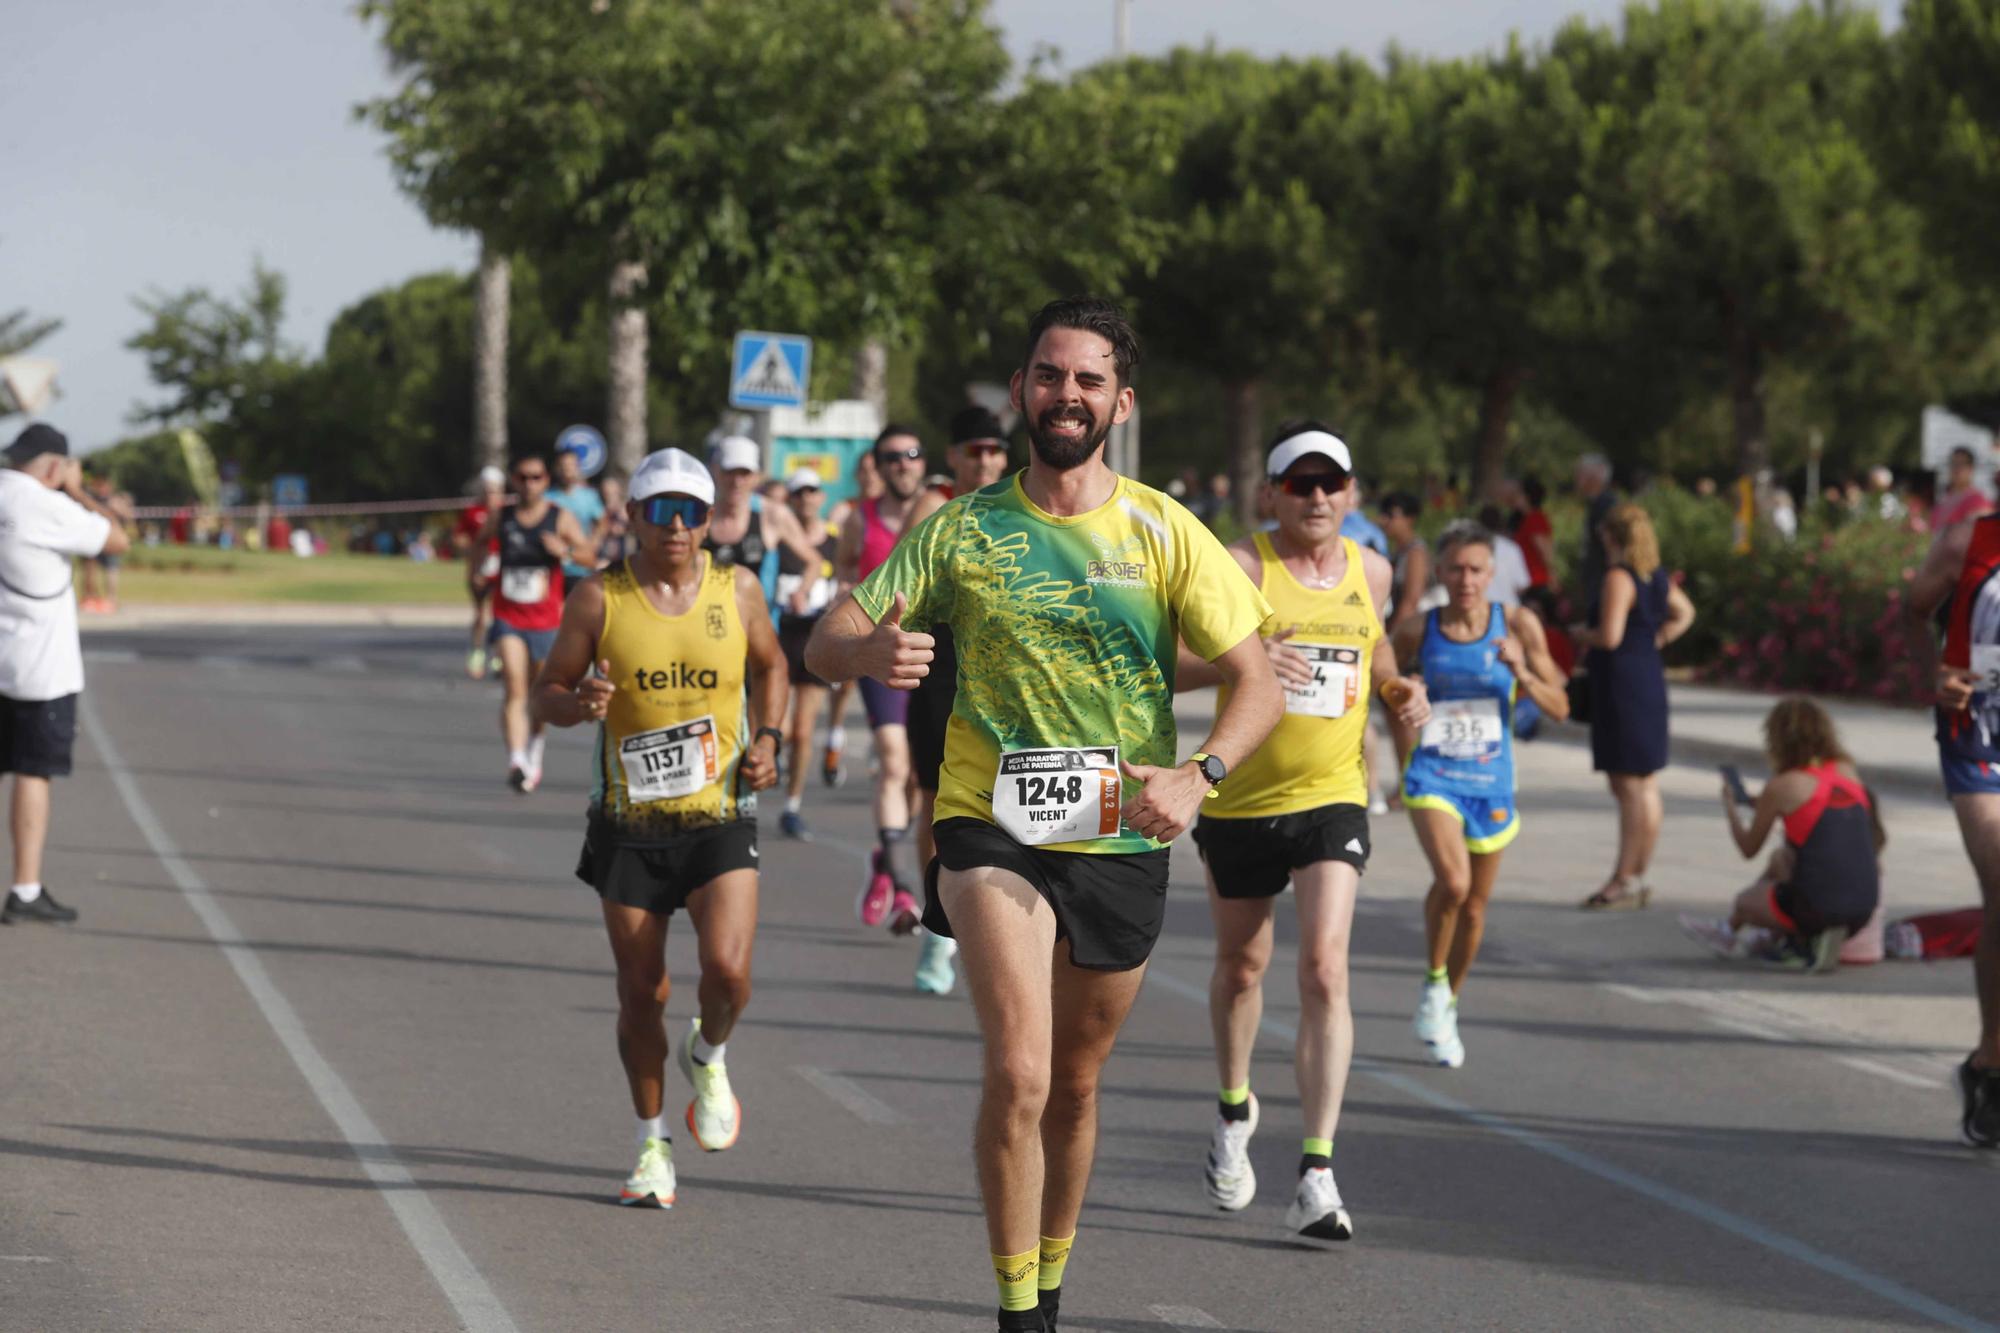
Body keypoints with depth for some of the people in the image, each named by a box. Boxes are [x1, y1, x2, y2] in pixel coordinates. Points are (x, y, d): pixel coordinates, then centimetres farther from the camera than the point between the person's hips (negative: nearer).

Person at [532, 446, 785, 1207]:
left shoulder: (738, 590, 1)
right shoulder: (598, 599, -4)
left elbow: (770, 666, 19)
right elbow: (546, 693, 2)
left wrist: (766, 737, 3)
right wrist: (579, 705, -21)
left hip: (719, 817, 0)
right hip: (629, 823, 0)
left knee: (726, 969, -17)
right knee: (641, 992, 4)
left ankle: (709, 1057, 18)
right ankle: (653, 1144, 22)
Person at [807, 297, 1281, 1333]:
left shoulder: (1163, 532, 0)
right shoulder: (963, 531, 1)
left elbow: (1257, 682, 0)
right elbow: (824, 644, 1)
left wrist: (1198, 775, -19)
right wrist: (873, 650, -24)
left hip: (1121, 843, 2)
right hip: (991, 827, -2)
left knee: (1075, 1083, 15)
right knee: (1017, 1073, -19)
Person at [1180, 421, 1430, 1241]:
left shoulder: (1370, 571, 4)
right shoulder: (1241, 566, -11)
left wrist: (1399, 690, 5)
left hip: (1332, 800, 1)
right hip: (1239, 802, -1)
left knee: (1325, 969, -15)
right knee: (1241, 966, 17)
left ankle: (1317, 1174, -18)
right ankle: (1234, 1111, 47)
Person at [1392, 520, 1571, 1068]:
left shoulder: (1518, 625, -4)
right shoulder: (1417, 632, -5)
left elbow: (1559, 708, -2)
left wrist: (1522, 673, -19)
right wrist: (1405, 756, 3)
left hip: (1490, 781, 2)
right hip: (1433, 776, -2)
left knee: (1475, 906, 12)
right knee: (1452, 880, -26)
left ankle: (1448, 1005, 36)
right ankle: (1434, 981, -1)